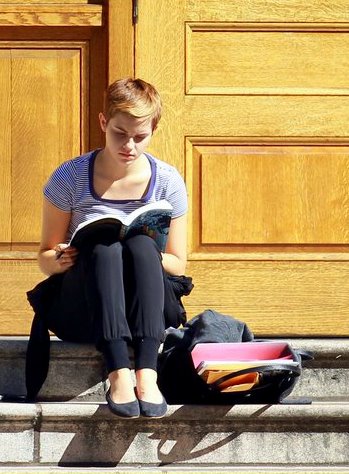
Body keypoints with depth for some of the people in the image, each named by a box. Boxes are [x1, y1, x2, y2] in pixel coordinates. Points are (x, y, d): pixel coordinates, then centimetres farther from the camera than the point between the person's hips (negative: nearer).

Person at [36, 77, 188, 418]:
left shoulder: (167, 181, 3)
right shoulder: (70, 178, -1)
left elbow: (177, 265, 7)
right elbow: (45, 257, 6)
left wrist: (144, 254, -15)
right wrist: (60, 260, -19)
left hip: (145, 309, 1)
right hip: (79, 311, -1)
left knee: (142, 246, -30)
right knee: (103, 246, -32)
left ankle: (147, 374, -47)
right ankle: (118, 374, -50)